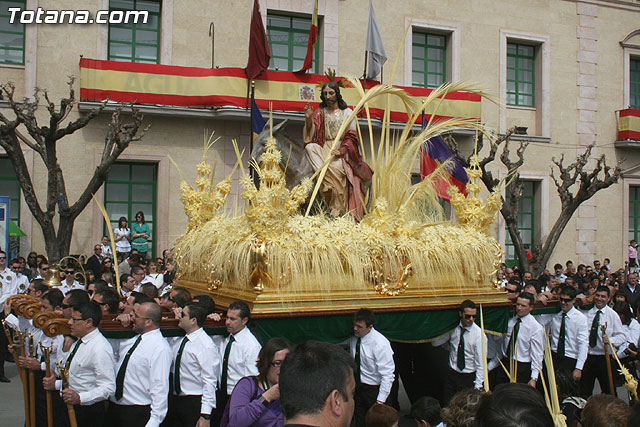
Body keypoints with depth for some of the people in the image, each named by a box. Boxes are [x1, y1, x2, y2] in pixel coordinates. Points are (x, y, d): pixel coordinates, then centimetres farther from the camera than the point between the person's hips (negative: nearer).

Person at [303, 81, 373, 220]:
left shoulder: (347, 112, 8)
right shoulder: (320, 112, 13)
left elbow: (351, 137, 1)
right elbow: (311, 136, 5)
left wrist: (341, 150, -16)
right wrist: (308, 119, -11)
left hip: (342, 150, -2)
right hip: (324, 148, 3)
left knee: (337, 167, -34)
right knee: (309, 147, -29)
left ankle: (337, 210, -28)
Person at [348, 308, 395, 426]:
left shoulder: (380, 344, -23)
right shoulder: (353, 338, -5)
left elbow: (387, 375, -22)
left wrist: (380, 401, -23)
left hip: (374, 389, -6)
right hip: (357, 388, 6)